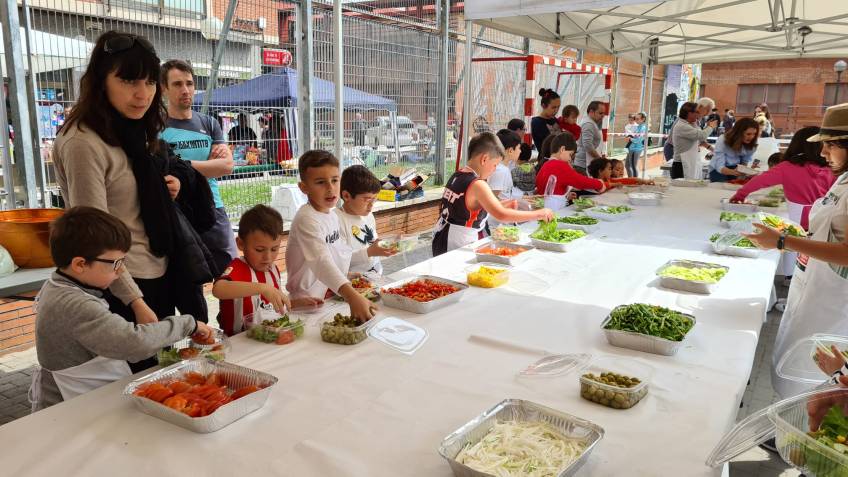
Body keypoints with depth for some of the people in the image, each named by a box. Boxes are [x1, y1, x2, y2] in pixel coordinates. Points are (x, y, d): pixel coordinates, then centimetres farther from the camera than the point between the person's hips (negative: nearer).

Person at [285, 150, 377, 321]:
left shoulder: (332, 215, 7)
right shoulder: (306, 219, -21)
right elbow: (322, 261, -34)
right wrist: (352, 296, -45)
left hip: (334, 296, 7)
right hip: (309, 302, -7)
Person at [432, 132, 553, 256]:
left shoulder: (456, 176, 6)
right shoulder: (477, 185, -20)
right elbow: (501, 215, -29)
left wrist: (504, 206, 13)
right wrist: (538, 214, -22)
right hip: (458, 248, -9)